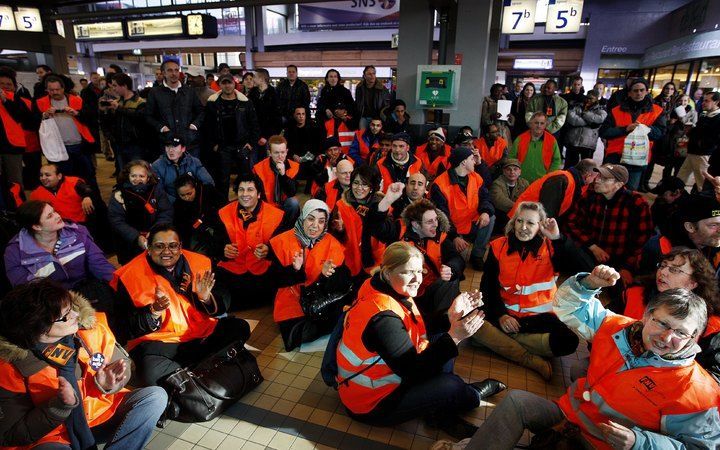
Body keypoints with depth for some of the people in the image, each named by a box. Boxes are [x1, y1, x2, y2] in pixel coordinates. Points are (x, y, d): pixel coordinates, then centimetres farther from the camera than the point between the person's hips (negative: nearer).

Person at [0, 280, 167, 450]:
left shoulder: (89, 324, -11)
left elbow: (123, 364, 3)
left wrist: (109, 383, -20)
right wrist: (59, 404, -28)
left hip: (104, 414, 4)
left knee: (156, 396, -17)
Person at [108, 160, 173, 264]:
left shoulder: (157, 191, 1)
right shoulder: (119, 195, -3)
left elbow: (166, 214, -5)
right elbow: (116, 221, -10)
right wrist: (136, 237, -22)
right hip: (129, 246, -1)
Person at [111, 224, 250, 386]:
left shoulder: (198, 262, 1)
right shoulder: (131, 276, -7)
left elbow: (221, 309, 2)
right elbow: (127, 330, -10)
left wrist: (206, 298, -20)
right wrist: (155, 311, -27)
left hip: (202, 333, 4)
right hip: (157, 342, -4)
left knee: (240, 328, -12)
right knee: (151, 373, -33)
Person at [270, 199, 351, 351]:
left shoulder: (333, 245, -4)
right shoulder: (283, 241, -6)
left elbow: (343, 283, -10)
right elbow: (275, 279, -7)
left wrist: (328, 275, -31)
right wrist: (294, 270, -26)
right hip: (292, 304, -1)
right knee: (296, 339, -23)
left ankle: (309, 327, -4)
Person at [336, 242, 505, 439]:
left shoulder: (392, 291, -4)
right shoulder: (382, 317, -31)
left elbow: (420, 335, 0)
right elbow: (413, 370, -27)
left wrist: (451, 315, -15)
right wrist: (454, 336, -32)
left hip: (393, 371, 9)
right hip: (370, 404, -9)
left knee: (443, 341, 6)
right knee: (450, 386, -16)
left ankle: (440, 413, 3)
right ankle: (475, 394, 19)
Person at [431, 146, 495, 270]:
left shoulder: (476, 178, 2)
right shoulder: (440, 185, -16)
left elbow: (485, 198, 4)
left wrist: (486, 212, -21)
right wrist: (454, 237, -25)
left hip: (473, 226, 6)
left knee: (491, 218, -20)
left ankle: (477, 256, -7)